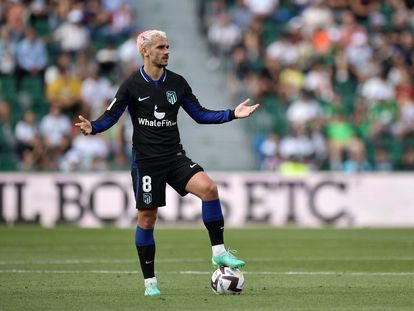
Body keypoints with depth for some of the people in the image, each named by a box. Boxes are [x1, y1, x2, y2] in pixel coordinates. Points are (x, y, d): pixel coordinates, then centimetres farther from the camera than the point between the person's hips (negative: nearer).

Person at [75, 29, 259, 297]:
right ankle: (150, 282, 13)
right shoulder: (132, 86, -5)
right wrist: (92, 127, -24)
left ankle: (219, 252, -12)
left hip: (175, 156, 3)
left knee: (208, 188, -22)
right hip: (146, 161, -3)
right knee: (147, 219, 0)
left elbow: (199, 114, 12)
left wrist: (233, 114, 4)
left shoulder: (177, 83, 6)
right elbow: (111, 116, -3)